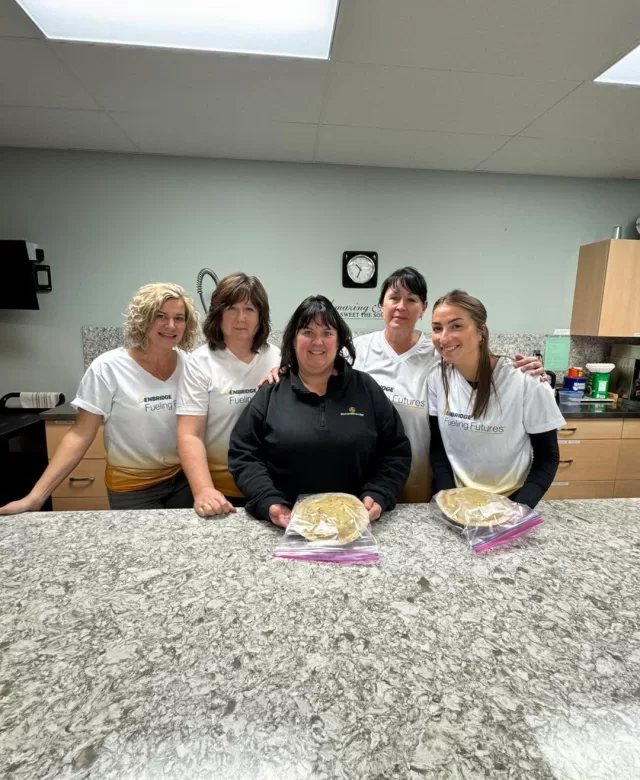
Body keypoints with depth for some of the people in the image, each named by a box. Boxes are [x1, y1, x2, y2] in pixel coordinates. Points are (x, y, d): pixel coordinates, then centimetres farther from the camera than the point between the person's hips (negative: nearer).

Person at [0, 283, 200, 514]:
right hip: (132, 487, -3)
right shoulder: (108, 368, -15)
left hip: (182, 478, 4)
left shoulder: (189, 364, -5)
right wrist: (36, 496, -17)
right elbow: (80, 435, -12)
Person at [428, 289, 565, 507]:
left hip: (510, 502, -1)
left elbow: (547, 458, -6)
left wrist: (518, 509, -17)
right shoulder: (437, 377, -8)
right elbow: (437, 446, 0)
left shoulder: (526, 383, -16)